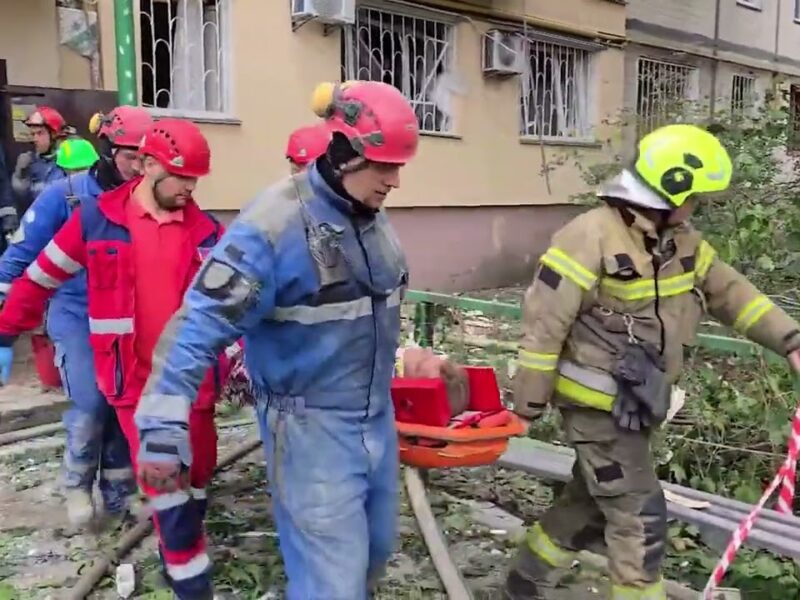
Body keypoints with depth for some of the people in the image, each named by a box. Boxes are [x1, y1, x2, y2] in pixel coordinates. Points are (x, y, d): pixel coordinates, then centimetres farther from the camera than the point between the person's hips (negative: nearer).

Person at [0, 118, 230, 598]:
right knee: (161, 473, -5)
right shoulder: (97, 218, -4)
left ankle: (182, 543, 37)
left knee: (198, 469, 13)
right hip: (134, 377, -3)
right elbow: (42, 277, 5)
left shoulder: (207, 232, 2)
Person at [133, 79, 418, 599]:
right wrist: (164, 429, -26)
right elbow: (201, 325, -24)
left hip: (376, 418, 8)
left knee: (375, 550, 22)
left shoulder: (372, 216, 4)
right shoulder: (276, 224, -22)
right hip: (311, 427, -8)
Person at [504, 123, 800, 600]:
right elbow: (545, 321, -18)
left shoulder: (681, 240, 6)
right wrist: (531, 400, -14)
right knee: (640, 516, -3)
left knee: (592, 504, 20)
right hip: (596, 403, -9)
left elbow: (728, 290, 12)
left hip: (636, 404, 9)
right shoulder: (592, 237, -20)